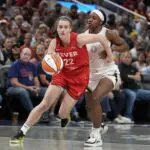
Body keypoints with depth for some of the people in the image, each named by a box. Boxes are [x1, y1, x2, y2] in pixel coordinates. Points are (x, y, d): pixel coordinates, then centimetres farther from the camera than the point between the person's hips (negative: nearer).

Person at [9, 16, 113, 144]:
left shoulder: (79, 39, -23)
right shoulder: (54, 43, -10)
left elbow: (101, 37, -15)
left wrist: (109, 56, -6)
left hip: (79, 77, -3)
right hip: (62, 73, 3)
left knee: (63, 113, -4)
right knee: (44, 105, -9)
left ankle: (65, 119, 37)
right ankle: (22, 133, -4)